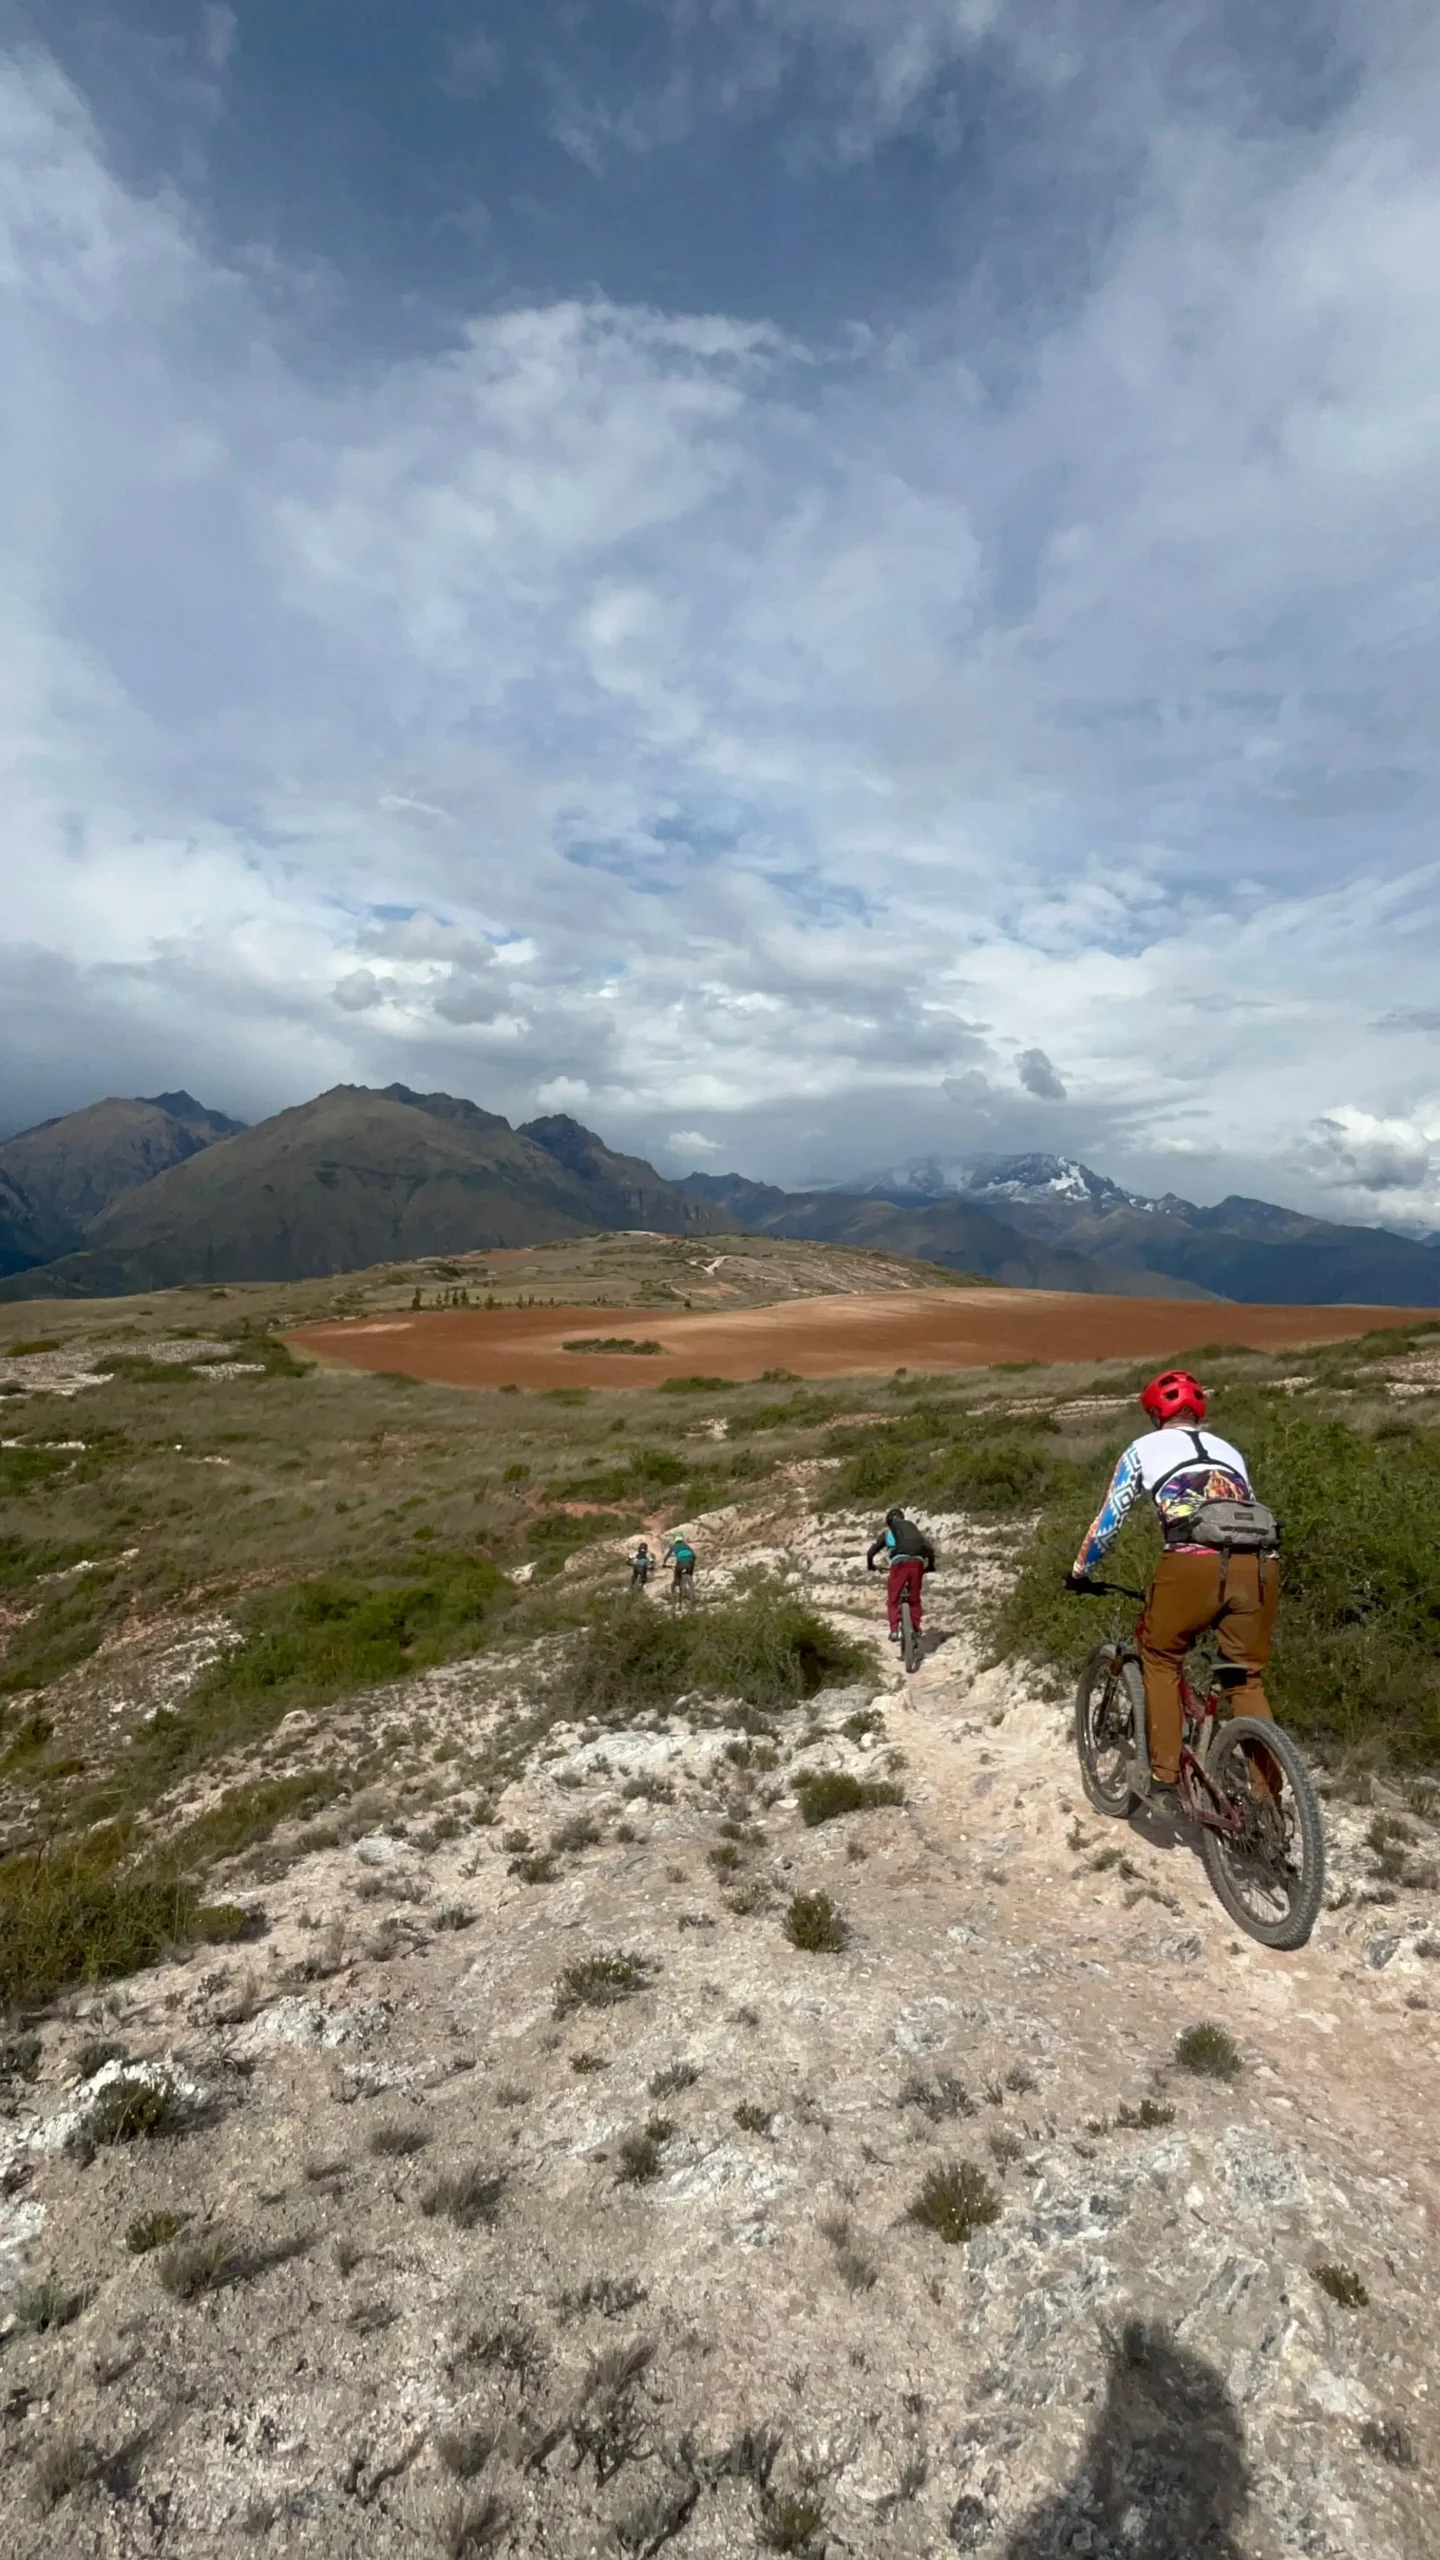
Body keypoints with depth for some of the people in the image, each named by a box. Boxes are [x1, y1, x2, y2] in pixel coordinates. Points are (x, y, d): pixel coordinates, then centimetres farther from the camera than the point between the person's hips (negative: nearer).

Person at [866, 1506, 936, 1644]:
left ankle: (894, 1630, -5)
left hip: (899, 1563, -2)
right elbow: (929, 1549, 23)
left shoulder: (887, 1531, 24)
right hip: (917, 1562, 2)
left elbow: (872, 1551, 22)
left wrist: (870, 1566, 41)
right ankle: (916, 1629, 17)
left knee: (893, 1599, 8)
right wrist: (930, 1566, 38)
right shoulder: (914, 1527, 30)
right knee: (914, 1598, 20)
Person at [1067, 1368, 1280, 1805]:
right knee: (1249, 1679, 19)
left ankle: (1164, 1779, 16)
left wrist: (1079, 1571, 35)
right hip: (1259, 1566, 4)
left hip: (1192, 1564, -4)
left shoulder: (1146, 1447, 20)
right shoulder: (1229, 1450, 31)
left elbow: (1109, 1519, 21)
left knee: (1161, 1661, 19)